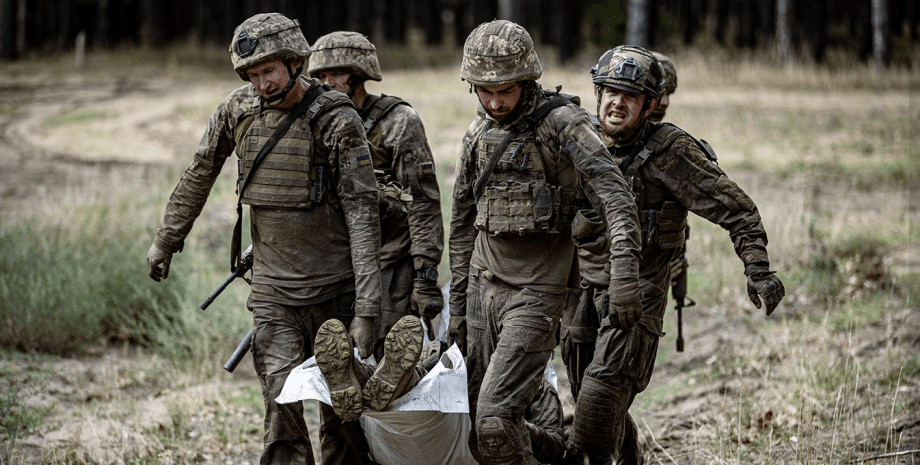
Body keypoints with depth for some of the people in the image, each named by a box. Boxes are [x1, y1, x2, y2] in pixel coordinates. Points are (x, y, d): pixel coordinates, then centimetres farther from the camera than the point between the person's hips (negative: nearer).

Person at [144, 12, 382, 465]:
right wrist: (166, 239, 24)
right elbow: (199, 174, 16)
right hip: (273, 292, 3)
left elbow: (362, 213, -16)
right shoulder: (239, 108, 0)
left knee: (341, 414, 5)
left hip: (335, 290, -2)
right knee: (282, 412, -8)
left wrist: (365, 310, -22)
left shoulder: (338, 121, -13)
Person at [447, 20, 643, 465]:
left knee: (494, 420, -18)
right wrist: (457, 302, 19)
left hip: (536, 292, -7)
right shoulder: (478, 135, 9)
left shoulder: (562, 122, -11)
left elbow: (616, 195, -20)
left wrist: (624, 273, -32)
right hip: (484, 284, 7)